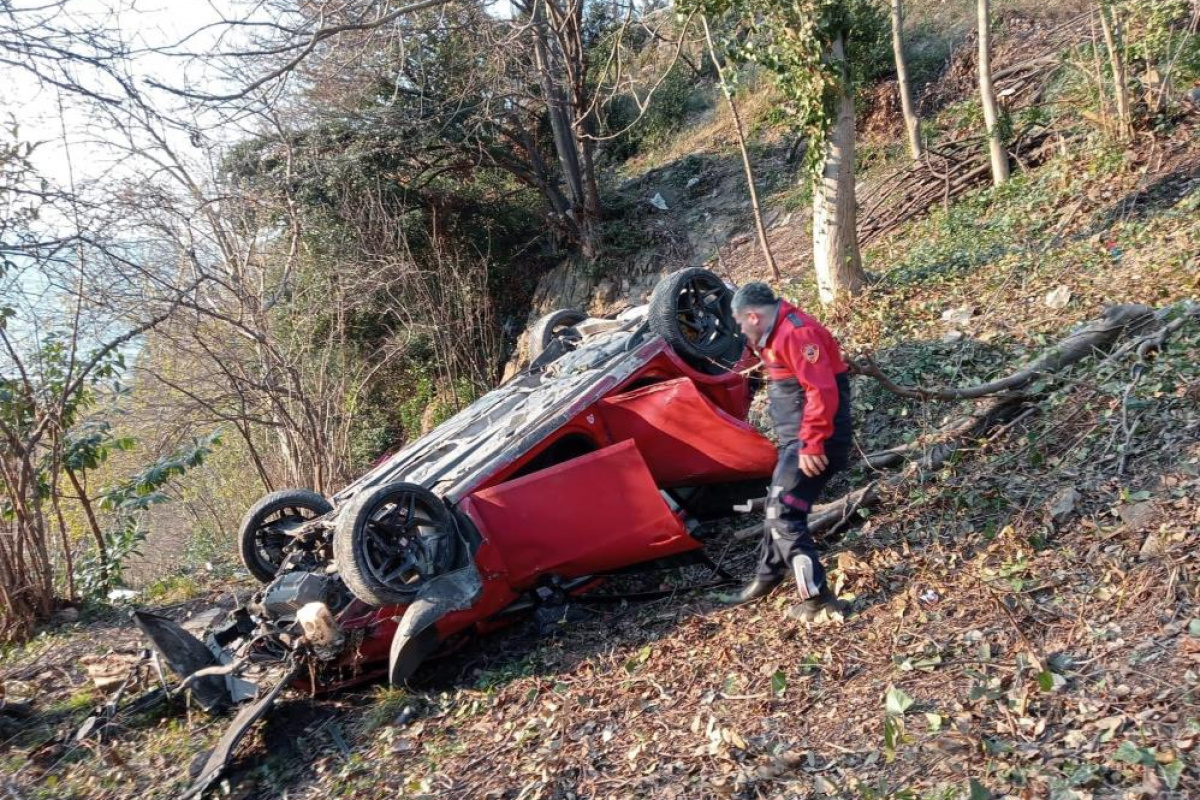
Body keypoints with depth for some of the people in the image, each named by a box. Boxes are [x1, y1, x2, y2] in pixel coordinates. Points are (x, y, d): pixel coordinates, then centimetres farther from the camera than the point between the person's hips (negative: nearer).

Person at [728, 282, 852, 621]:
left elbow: (822, 392, -27)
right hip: (796, 438, 11)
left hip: (811, 442, -11)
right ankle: (768, 575, 36)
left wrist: (812, 444, -26)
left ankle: (817, 596, -5)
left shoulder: (797, 332, -21)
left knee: (783, 514, -11)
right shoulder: (777, 333, 13)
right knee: (777, 506, 20)